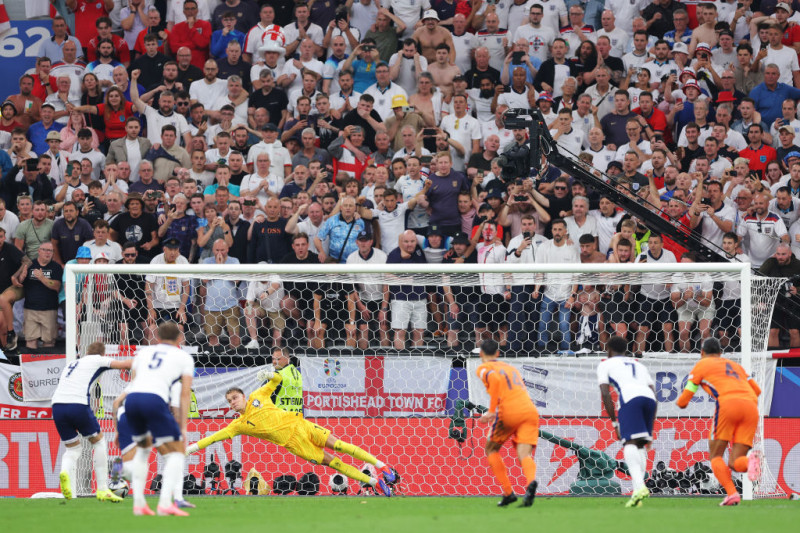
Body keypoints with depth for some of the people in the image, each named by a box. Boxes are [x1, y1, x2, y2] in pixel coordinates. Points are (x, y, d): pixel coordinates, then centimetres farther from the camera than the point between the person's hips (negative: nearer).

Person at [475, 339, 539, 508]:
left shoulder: (483, 368, 10)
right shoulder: (511, 368, 31)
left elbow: (495, 379, -12)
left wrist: (492, 410, -13)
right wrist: (493, 413, 39)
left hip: (509, 412, -5)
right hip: (530, 410, 5)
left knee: (491, 449, 17)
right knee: (525, 454, -8)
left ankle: (508, 492, 7)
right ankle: (531, 480, -42)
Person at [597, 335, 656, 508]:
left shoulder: (605, 364, 25)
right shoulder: (639, 365, 38)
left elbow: (605, 394, 12)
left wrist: (615, 422, 14)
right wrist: (650, 428, 30)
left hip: (630, 397, -5)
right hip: (649, 398, 5)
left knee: (630, 443, -13)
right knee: (641, 445, 13)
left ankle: (639, 486, -34)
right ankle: (638, 488, 1)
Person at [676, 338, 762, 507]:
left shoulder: (702, 364, 18)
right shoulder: (735, 365, 33)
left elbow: (684, 400, 15)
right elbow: (757, 390, 33)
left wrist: (681, 403, 37)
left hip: (728, 404, -5)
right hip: (751, 407, 5)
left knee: (715, 456, 5)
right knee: (734, 463, 3)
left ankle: (731, 493, -18)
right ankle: (751, 460, -33)